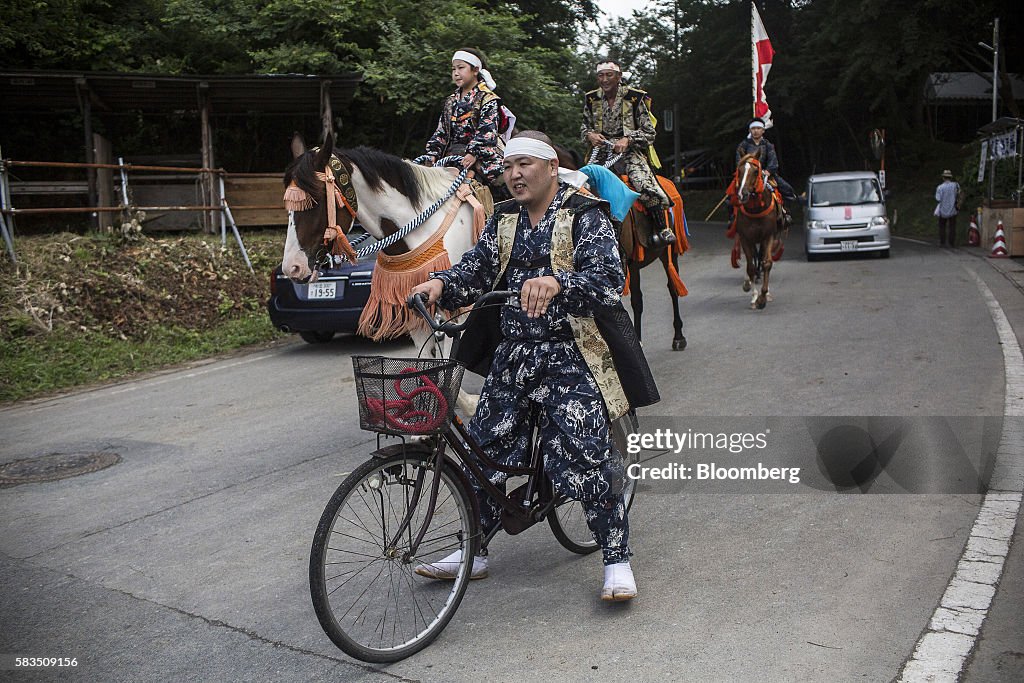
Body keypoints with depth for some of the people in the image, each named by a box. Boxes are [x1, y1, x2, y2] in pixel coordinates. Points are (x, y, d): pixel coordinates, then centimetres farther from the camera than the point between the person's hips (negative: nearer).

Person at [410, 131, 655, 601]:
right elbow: (477, 268, 5)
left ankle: (617, 561, 6)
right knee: (485, 449, 9)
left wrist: (557, 282, -41)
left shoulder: (585, 216, -6)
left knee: (587, 457, -11)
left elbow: (608, 280, -21)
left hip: (571, 354, -6)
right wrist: (441, 285, -16)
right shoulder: (504, 219, 14)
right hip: (514, 353, 6)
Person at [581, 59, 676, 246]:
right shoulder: (591, 99, 8)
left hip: (630, 152, -4)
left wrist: (627, 139, -17)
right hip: (601, 152, 4)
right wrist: (590, 135, -5)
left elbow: (649, 132, -1)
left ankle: (662, 228, -21)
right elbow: (584, 127, 20)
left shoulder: (635, 98, -2)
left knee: (643, 182, -29)